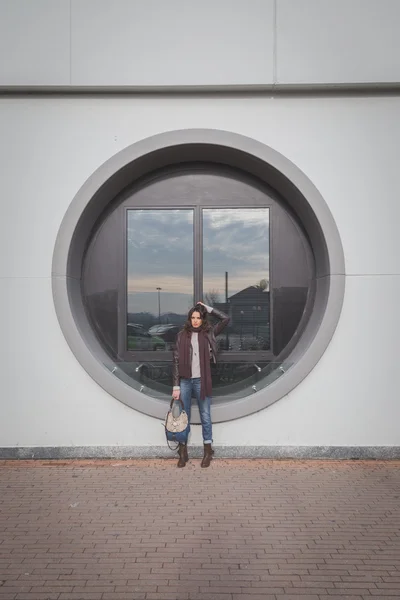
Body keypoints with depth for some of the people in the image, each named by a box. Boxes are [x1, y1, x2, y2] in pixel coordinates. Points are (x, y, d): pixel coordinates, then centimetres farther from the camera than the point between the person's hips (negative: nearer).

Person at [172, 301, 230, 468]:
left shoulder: (208, 333, 3)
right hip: (185, 381, 1)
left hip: (201, 380, 0)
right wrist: (176, 386, -5)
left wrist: (207, 308, 0)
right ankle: (183, 452, 17)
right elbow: (176, 361, 0)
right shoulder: (182, 335, 2)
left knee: (205, 416, 8)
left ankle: (208, 451, 19)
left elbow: (226, 319, -2)